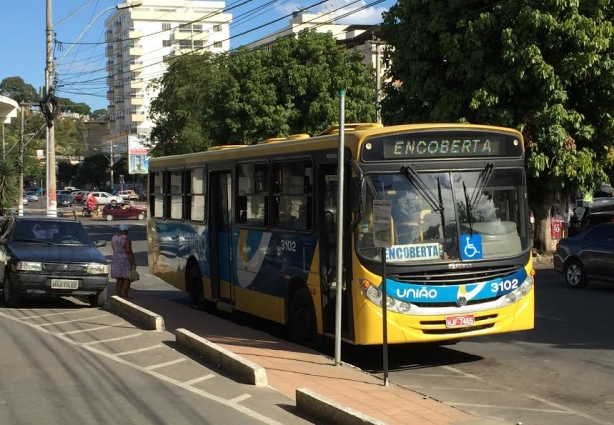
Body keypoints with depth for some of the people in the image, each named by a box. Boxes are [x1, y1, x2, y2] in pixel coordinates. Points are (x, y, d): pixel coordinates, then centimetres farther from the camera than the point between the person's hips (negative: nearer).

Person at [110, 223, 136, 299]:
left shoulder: (114, 238, 8)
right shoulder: (126, 238, -15)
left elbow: (115, 250, 14)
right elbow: (129, 252, -18)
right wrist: (133, 263, -16)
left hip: (116, 260, 7)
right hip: (126, 260, -7)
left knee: (119, 279, 10)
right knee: (127, 279, -1)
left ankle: (118, 296, 9)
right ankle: (124, 296, -4)